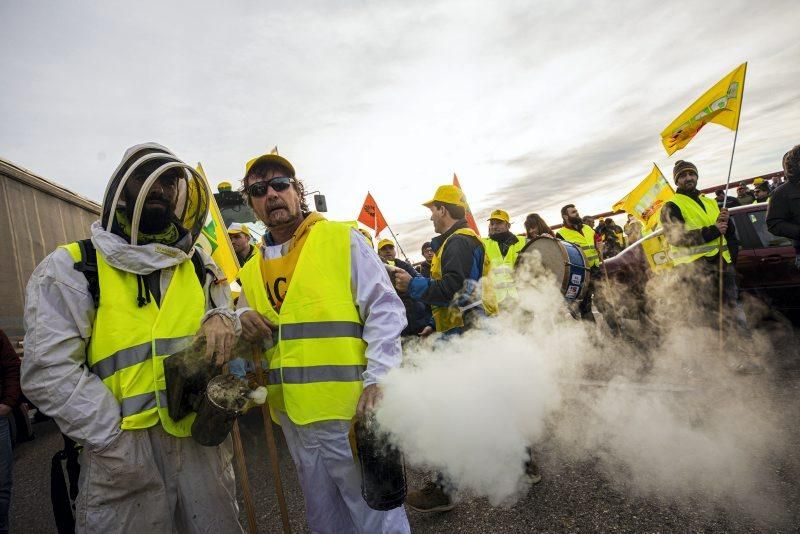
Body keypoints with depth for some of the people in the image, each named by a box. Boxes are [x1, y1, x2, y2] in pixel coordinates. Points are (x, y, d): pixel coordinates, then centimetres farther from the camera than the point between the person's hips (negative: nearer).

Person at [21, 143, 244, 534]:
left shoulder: (199, 267, 10)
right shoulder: (71, 268, -3)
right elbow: (49, 372, -9)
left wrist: (223, 319, -12)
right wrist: (120, 443, -13)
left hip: (203, 443, 4)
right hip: (124, 454, -4)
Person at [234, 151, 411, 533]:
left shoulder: (343, 239, -5)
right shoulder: (252, 269, 11)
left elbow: (384, 310, -9)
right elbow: (245, 322, 20)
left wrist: (377, 380, -19)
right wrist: (245, 319, -4)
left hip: (350, 409, -5)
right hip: (294, 416, 6)